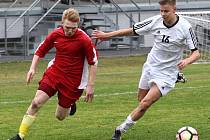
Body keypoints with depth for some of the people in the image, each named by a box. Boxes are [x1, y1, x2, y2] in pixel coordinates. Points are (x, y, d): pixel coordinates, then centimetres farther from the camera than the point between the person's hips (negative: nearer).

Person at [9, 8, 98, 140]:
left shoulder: (84, 40, -17)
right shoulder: (56, 34, -6)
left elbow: (93, 63, -9)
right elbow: (41, 50, 10)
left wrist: (90, 86, -10)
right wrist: (33, 68, -1)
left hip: (73, 80, -3)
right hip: (54, 73, 3)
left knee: (60, 116, 5)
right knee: (36, 102, -15)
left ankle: (70, 105, 42)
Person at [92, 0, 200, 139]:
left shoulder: (185, 27, -19)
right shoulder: (155, 21, -11)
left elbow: (196, 53, -14)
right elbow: (131, 31, 1)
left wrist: (187, 61, -36)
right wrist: (107, 35, 2)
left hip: (166, 74, -5)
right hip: (150, 66, 5)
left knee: (145, 104, -16)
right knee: (141, 99, 16)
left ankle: (121, 129, 1)